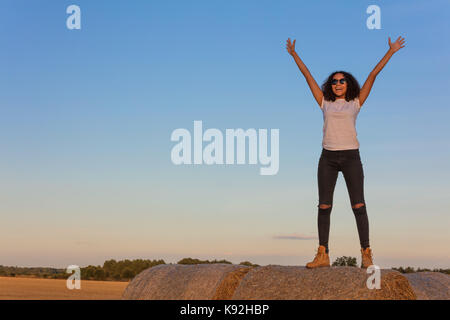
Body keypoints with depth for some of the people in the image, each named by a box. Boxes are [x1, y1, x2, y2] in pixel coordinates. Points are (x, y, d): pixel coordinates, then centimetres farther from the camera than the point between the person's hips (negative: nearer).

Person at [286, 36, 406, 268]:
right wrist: (294, 54, 15)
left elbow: (372, 76, 6)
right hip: (328, 157, 2)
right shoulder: (325, 103, 13)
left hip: (351, 157, -2)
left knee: (358, 205, -6)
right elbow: (308, 76, 14)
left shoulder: (355, 103, 9)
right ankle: (322, 255, 1)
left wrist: (390, 52, 5)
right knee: (324, 206, -1)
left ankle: (366, 255, -2)